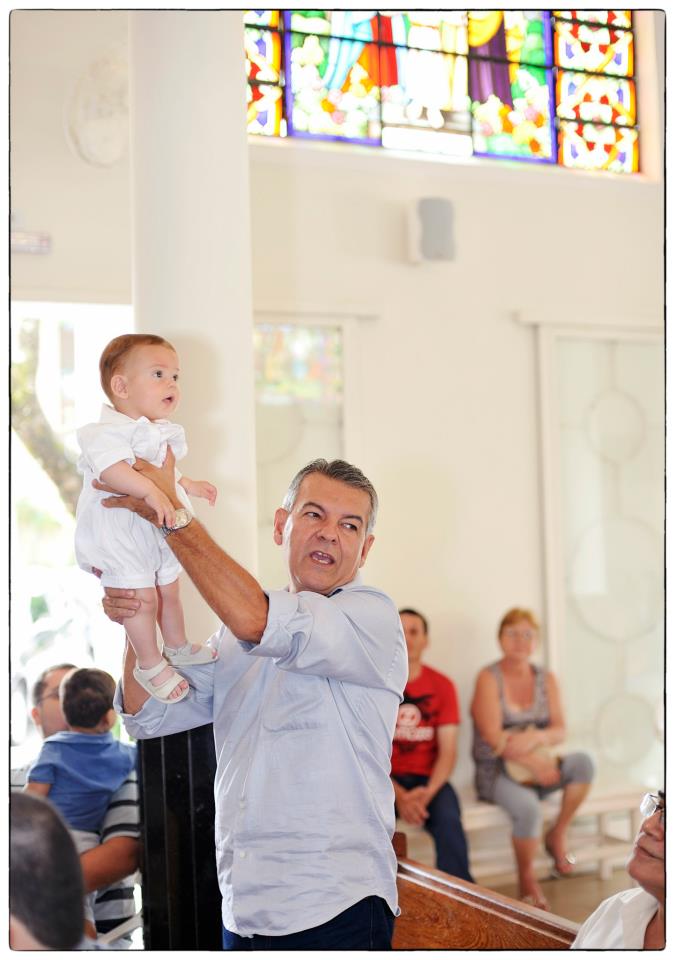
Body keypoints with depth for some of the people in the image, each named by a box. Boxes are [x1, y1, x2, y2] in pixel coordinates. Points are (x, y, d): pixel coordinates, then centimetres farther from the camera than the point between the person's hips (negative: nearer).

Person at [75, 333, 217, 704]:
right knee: (143, 598, -4)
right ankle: (150, 664, 14)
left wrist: (189, 485, 29)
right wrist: (152, 492, -47)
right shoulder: (109, 431, -23)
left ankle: (177, 647, 42)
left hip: (162, 533, 9)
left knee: (169, 591, 21)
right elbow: (111, 468, -40)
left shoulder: (160, 433, 10)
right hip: (123, 537, -9)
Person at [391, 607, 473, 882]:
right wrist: (399, 796, -19)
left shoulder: (442, 686, 6)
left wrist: (428, 792, -18)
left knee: (449, 820, -30)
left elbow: (448, 750, 1)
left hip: (428, 779, 1)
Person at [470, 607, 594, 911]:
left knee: (583, 762, -24)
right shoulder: (489, 678, -6)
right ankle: (526, 878, -8)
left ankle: (557, 836, -6)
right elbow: (494, 737, -15)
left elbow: (560, 731, 1)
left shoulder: (546, 679, 10)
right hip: (497, 772, -5)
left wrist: (536, 738, -22)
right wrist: (534, 761, -25)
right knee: (527, 807, -35)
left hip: (538, 766, 5)